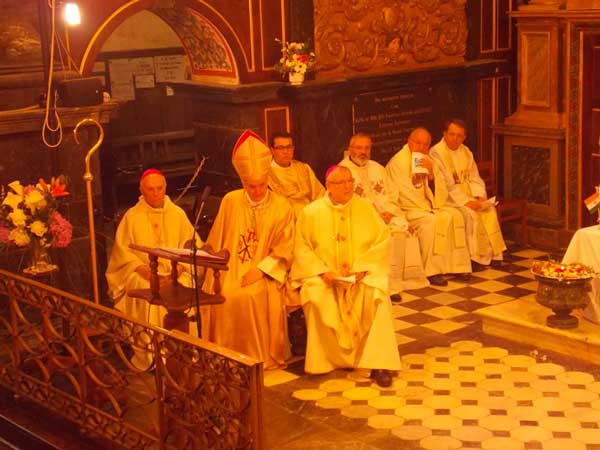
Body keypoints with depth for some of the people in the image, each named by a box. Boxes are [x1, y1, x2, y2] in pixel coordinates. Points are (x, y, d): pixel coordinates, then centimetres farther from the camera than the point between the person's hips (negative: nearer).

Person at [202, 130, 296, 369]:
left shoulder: (281, 207, 1)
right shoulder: (230, 201, 7)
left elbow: (284, 250, -1)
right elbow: (216, 242, 11)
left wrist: (259, 270, -13)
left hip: (264, 271, -2)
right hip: (230, 268, 2)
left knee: (251, 297, -32)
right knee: (223, 297, -27)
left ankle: (262, 356, -17)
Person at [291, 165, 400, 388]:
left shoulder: (365, 208, 5)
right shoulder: (311, 212, 2)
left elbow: (383, 240, 1)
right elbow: (302, 248, 0)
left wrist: (363, 267, -12)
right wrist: (322, 271, -14)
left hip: (362, 276, 1)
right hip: (324, 278, -1)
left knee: (378, 296, -29)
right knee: (316, 300, -32)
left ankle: (378, 363, -22)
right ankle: (329, 359, -16)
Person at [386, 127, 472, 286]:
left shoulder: (428, 161, 10)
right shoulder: (397, 162, -9)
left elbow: (442, 194, 3)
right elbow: (403, 195, -13)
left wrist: (431, 173, -14)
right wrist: (428, 208, -13)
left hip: (427, 206, 7)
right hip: (406, 209, -7)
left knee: (454, 215, -14)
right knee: (430, 222, -31)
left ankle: (455, 266, -8)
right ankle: (431, 271, -22)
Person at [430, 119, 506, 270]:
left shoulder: (466, 152, 11)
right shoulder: (436, 153, -12)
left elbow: (475, 178, 9)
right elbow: (446, 184, -18)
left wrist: (480, 196, -10)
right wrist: (466, 201, -23)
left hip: (468, 193, 7)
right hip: (448, 197, -6)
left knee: (489, 209, -16)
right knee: (470, 213, -28)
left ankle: (492, 254, -10)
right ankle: (475, 257, -18)